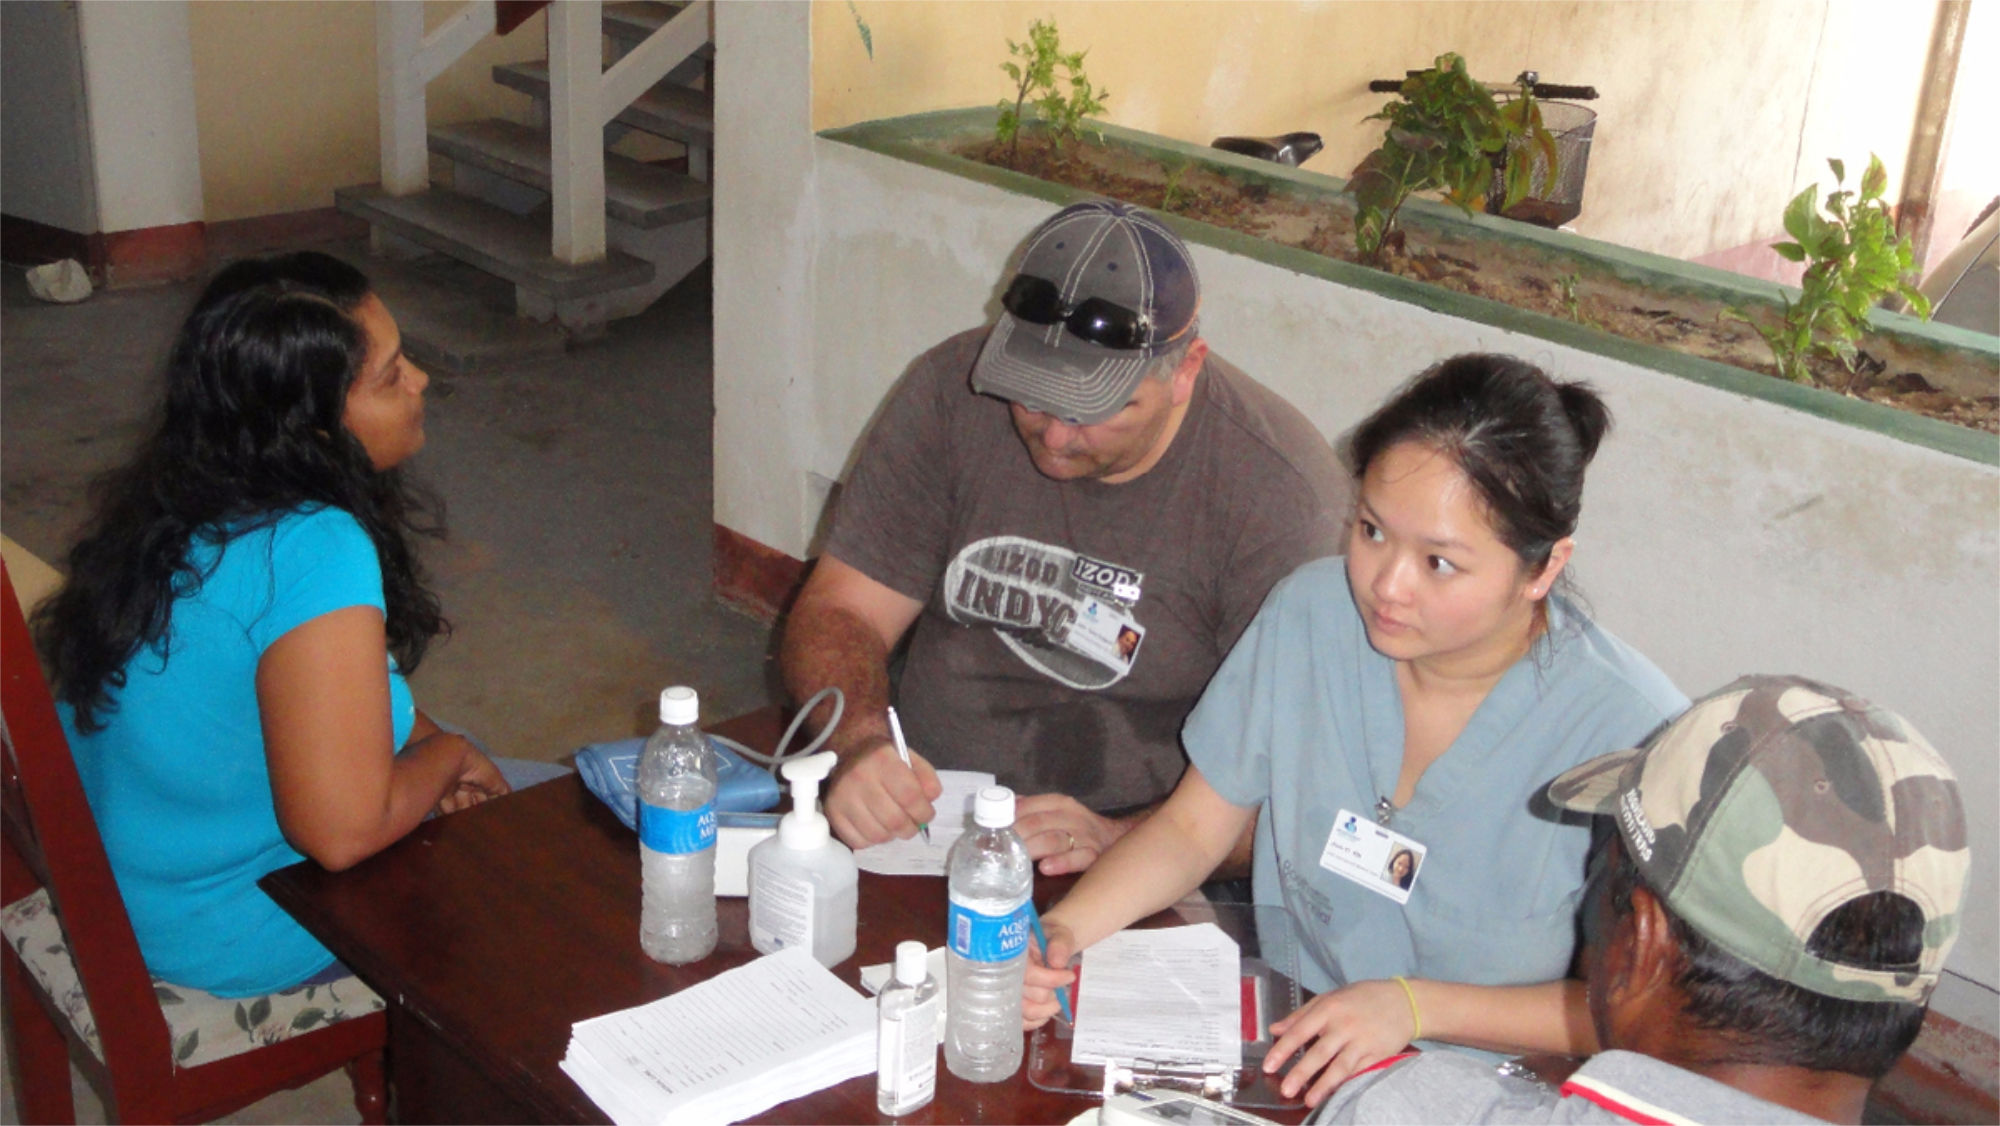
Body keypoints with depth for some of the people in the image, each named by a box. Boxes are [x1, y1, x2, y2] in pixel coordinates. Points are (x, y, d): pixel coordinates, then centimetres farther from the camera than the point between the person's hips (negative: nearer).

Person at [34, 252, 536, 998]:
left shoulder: (175, 501, -3)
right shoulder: (316, 551, -32)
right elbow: (344, 830, -35)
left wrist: (424, 743, 0)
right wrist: (447, 755, -15)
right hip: (228, 944, -8)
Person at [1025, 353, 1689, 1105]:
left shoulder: (1629, 732, -20)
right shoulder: (1310, 613, -7)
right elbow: (1192, 828, 3)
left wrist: (1417, 1006, -18)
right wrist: (1065, 929, -13)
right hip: (1277, 1042, 2)